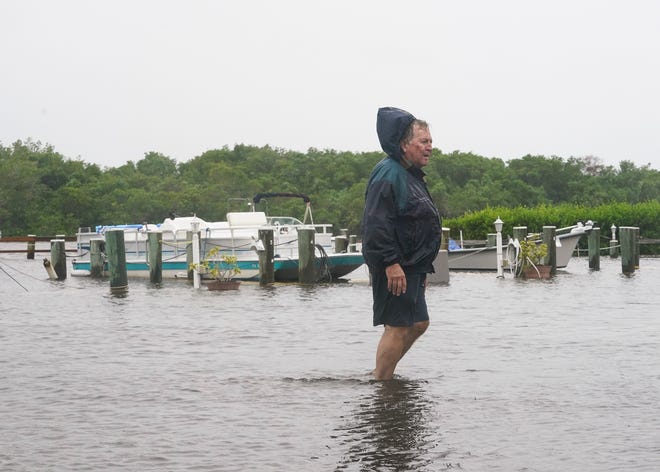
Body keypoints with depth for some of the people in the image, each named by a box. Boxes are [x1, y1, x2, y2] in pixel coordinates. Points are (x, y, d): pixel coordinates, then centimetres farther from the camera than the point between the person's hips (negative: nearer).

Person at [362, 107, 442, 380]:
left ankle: (381, 375, 23)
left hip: (409, 265, 11)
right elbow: (377, 222, -23)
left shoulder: (411, 176, 19)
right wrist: (391, 263, -28)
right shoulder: (388, 174, -15)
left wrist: (421, 269, 26)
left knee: (418, 323, 15)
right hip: (394, 267, -11)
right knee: (398, 327, -9)